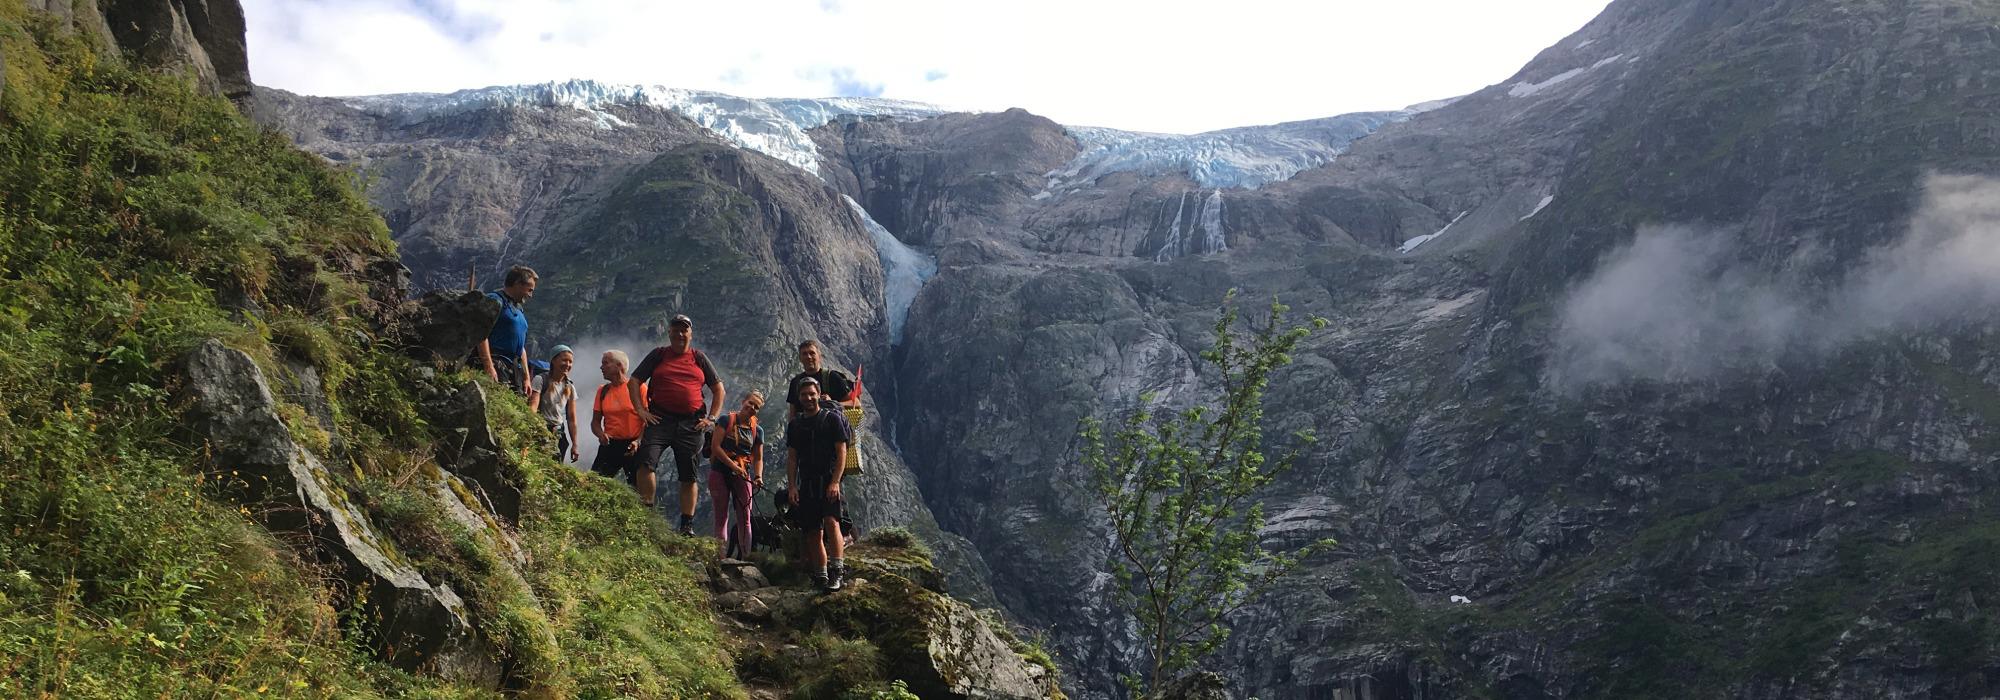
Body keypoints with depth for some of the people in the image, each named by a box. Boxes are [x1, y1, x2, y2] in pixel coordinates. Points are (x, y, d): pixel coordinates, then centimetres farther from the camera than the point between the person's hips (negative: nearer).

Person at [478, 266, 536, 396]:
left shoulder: (519, 311, 27)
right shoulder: (495, 300, -2)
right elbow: (482, 334, -14)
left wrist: (526, 377, 22)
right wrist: (489, 366, -22)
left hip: (514, 368, 9)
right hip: (496, 365, -9)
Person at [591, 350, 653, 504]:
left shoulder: (638, 387, -5)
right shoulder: (603, 391, 10)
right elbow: (595, 421, 13)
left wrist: (638, 442, -17)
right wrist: (601, 434, -8)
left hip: (634, 445, -4)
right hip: (610, 444, 4)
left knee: (639, 489, -4)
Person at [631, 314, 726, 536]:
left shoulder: (699, 358, 12)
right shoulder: (658, 355, 10)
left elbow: (719, 389, 15)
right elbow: (634, 382, 9)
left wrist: (712, 418, 4)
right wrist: (641, 410, -3)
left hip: (691, 424, 1)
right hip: (661, 418, -1)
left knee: (689, 476, 3)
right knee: (646, 462, -20)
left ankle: (687, 526, 9)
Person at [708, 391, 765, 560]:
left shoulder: (757, 431, 9)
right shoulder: (726, 421, -1)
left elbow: (758, 458, 12)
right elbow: (715, 446, -9)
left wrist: (758, 476, -7)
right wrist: (733, 465, -16)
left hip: (743, 475, 2)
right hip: (720, 472, -2)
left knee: (744, 518, -3)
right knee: (721, 517, 1)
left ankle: (746, 557, -1)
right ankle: (721, 557, 0)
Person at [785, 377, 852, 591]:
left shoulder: (832, 418, 0)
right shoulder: (794, 424, 14)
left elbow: (841, 452, -5)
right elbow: (792, 457, 13)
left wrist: (835, 482, -14)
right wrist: (791, 486, 2)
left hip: (829, 482, -5)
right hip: (807, 484, 5)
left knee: (831, 522, -23)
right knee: (814, 533, 4)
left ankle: (837, 571, -23)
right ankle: (821, 577, 9)